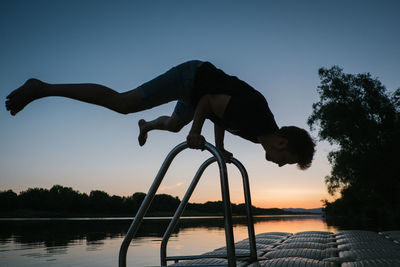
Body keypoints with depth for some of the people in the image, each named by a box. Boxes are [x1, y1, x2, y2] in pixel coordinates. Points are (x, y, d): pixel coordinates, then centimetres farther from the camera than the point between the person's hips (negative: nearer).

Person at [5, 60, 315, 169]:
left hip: (198, 87, 9)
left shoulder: (265, 130, 1)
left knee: (174, 124, 32)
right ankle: (43, 88, -5)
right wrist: (196, 132, -21)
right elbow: (211, 100, -23)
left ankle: (147, 126, 65)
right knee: (121, 102, -12)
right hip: (193, 76, -9)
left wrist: (220, 148, 12)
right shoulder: (253, 118, -29)